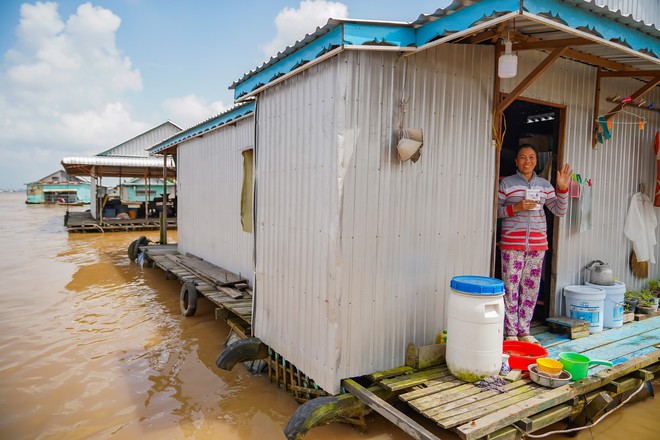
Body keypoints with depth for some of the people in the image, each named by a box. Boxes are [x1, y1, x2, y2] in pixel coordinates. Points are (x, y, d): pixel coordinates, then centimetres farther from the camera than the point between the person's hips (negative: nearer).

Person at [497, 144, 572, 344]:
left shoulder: (545, 185, 11)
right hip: (512, 243, -4)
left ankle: (524, 331, 21)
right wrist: (515, 208, -16)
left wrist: (562, 188, -4)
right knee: (511, 287, -1)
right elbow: (496, 210, -1)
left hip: (538, 243, 4)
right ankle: (511, 333, 10)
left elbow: (559, 211, 8)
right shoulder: (506, 183, 0)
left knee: (531, 288, 8)